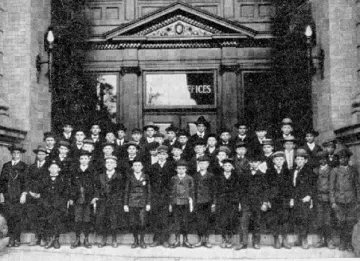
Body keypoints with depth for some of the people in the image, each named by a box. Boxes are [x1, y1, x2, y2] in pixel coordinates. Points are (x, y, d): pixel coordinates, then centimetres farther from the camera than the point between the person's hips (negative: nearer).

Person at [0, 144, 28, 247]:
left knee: (17, 217, -4)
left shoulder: (24, 166, 6)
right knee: (9, 217, -2)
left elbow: (25, 181, 0)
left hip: (18, 196, -3)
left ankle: (17, 239, 2)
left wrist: (24, 194, -9)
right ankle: (11, 239, 5)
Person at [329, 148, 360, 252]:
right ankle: (342, 243, 12)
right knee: (341, 223, -1)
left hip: (351, 200, 1)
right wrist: (333, 202, -3)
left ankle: (348, 243, 12)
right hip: (339, 200, -1)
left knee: (350, 222, -1)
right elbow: (332, 188, 4)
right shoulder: (334, 171, 5)